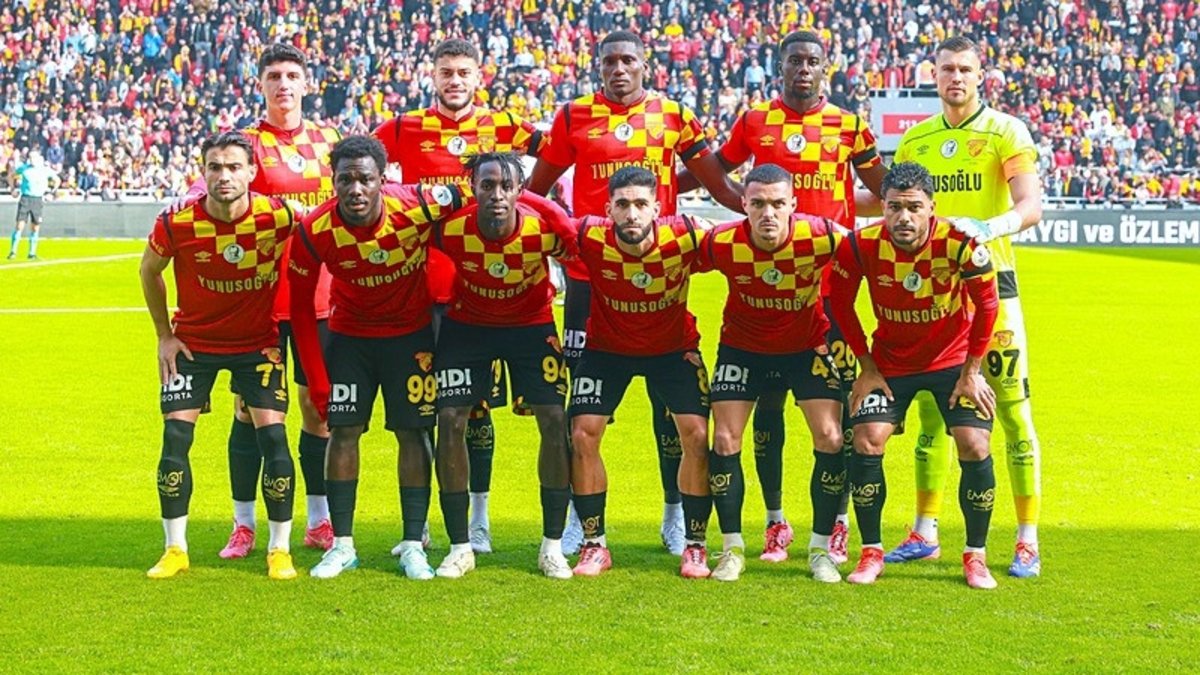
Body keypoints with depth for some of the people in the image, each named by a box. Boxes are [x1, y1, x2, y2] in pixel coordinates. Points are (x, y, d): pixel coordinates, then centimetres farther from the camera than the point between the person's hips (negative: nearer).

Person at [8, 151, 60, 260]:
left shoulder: (46, 170, 1)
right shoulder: (23, 168, 1)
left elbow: (58, 180, 15)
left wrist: (51, 192, 8)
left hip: (38, 200, 1)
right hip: (25, 199, -1)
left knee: (35, 228, 3)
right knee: (20, 226, -8)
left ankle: (32, 253, 11)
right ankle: (13, 252, -3)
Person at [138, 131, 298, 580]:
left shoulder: (276, 215, -22)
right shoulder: (177, 224, -20)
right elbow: (149, 271, 2)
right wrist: (164, 335, 2)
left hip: (258, 341, -1)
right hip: (193, 342, 1)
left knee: (272, 435, -10)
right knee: (175, 437, -5)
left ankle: (280, 550, 4)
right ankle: (175, 549, 10)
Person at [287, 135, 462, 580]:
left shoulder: (419, 206, -29)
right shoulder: (314, 232, -23)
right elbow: (300, 306, -8)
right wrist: (316, 379, -9)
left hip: (411, 333, -1)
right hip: (349, 334, 1)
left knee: (413, 433, -1)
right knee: (343, 431, -2)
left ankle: (413, 546, 6)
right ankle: (342, 545, 7)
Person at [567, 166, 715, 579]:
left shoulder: (685, 237, -28)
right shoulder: (589, 239, -27)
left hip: (673, 347, 0)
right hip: (607, 347, 1)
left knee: (697, 436, -10)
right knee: (582, 434, -9)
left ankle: (695, 545, 6)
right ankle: (594, 544, 6)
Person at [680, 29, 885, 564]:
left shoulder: (849, 126, 5)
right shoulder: (755, 122, 7)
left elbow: (881, 189, 14)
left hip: (830, 282, -1)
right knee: (768, 400, 4)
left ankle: (839, 524, 10)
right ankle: (775, 522, 14)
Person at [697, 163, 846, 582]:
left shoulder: (820, 237, -28)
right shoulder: (721, 244, -26)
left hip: (807, 346, 0)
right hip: (742, 347, 0)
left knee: (831, 439, -9)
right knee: (724, 440, -6)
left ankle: (821, 548, 7)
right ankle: (732, 548, 11)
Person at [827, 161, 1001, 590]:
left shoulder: (959, 243, -27)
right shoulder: (861, 246, -23)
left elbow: (986, 304, -10)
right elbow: (840, 304, -6)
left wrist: (971, 371, -7)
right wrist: (867, 368, -4)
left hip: (953, 359, -1)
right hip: (891, 361, 1)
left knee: (975, 447, -12)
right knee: (866, 442, -13)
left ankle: (976, 557, 6)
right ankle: (871, 553, 4)